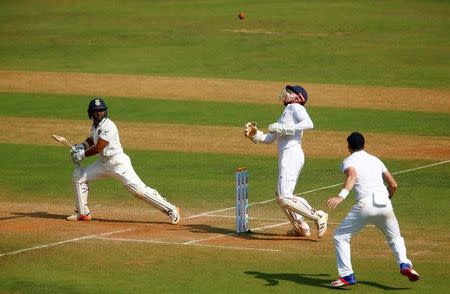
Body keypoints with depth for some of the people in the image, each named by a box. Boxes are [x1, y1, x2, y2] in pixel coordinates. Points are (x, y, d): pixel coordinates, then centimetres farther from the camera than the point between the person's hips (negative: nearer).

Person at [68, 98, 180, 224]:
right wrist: (81, 146, 9)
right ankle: (83, 213, 16)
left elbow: (98, 148, -21)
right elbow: (92, 139, 29)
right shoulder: (95, 124, 9)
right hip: (103, 163, 9)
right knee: (78, 175, 8)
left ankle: (171, 210, -16)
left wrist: (82, 154, -6)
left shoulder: (108, 126, -19)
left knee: (138, 189, -19)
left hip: (118, 163, -9)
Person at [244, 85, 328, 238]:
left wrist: (282, 128, -19)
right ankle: (301, 227, 24)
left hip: (292, 154, -11)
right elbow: (269, 139, 23)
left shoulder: (295, 107, -1)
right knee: (281, 195, 20)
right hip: (285, 156, 11)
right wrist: (254, 134, 7)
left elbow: (309, 123, -21)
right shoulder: (286, 113, 25)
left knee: (285, 198, -17)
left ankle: (318, 216, -14)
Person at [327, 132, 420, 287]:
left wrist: (342, 195, -32)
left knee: (340, 236, 11)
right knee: (395, 237, 26)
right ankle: (404, 264, 0)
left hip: (365, 205, -4)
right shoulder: (375, 160, 22)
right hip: (385, 204, 4)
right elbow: (393, 184, 21)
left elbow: (352, 175, -17)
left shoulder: (348, 162, 7)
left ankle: (347, 275, -1)